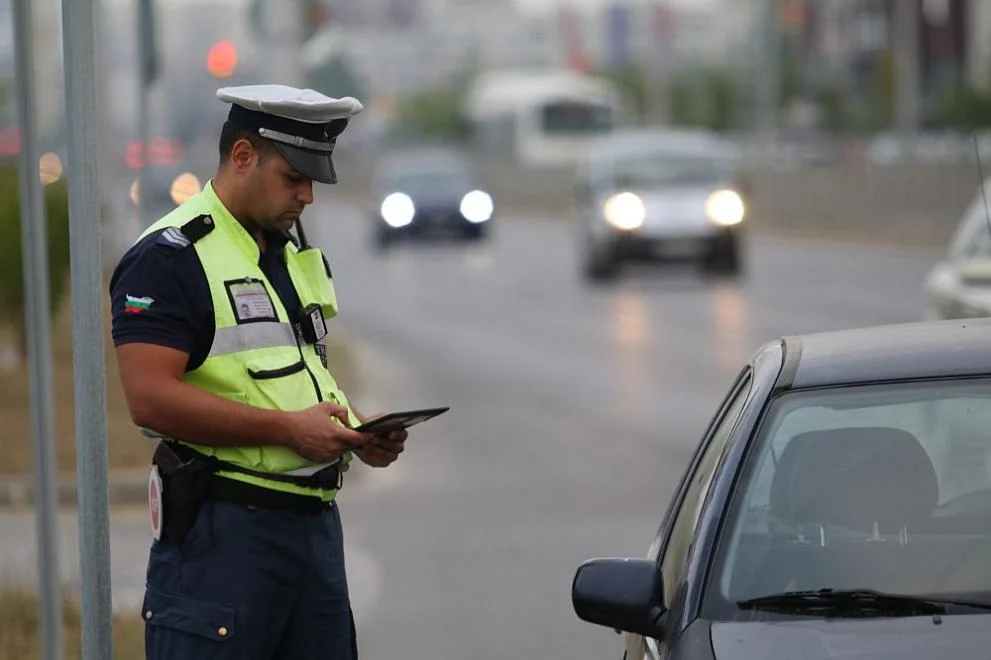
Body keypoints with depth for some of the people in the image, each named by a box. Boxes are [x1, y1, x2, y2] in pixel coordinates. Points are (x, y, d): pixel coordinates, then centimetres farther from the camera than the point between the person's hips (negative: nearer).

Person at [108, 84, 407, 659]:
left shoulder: (302, 258, 19)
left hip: (316, 520, 8)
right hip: (221, 529, -8)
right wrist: (287, 428, -20)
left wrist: (357, 430, 5)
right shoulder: (169, 258, -9)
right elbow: (151, 398, -18)